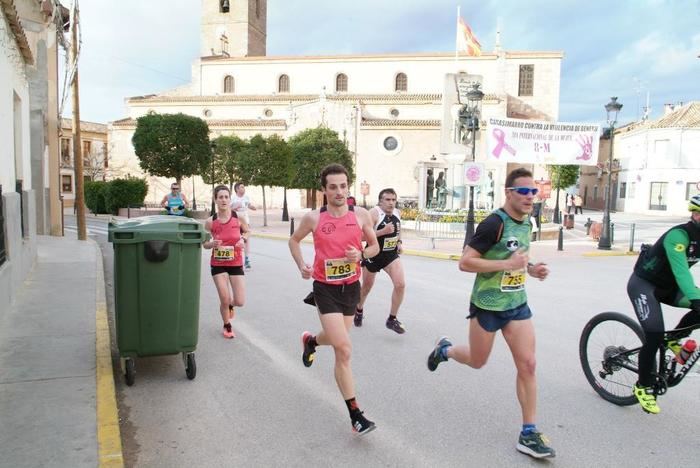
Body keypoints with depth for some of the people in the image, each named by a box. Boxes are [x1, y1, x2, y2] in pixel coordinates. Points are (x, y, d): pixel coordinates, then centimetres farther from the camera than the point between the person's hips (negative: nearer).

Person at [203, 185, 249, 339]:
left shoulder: (238, 217, -8)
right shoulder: (210, 222, -9)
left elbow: (246, 231, 11)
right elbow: (205, 243, 3)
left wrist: (243, 239, -10)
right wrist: (212, 244, -19)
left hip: (236, 264, 1)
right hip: (218, 264, -1)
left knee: (240, 302, -3)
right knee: (224, 300, -2)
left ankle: (230, 305, 36)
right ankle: (227, 327, 27)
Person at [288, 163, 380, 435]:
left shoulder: (361, 215, -5)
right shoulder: (313, 218, -9)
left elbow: (374, 246, 7)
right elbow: (294, 240, 10)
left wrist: (361, 255, -14)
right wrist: (301, 266, -6)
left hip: (351, 287, 4)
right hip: (325, 288, -3)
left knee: (336, 339, 23)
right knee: (344, 351, -11)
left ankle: (310, 341, 60)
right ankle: (355, 415, 0)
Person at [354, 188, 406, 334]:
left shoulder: (397, 213, 0)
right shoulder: (374, 213, -19)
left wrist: (399, 242, 4)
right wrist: (383, 231, -34)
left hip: (391, 255, 4)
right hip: (373, 255, -4)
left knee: (400, 284, -13)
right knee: (367, 287, 15)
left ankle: (392, 319, 4)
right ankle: (359, 310, 47)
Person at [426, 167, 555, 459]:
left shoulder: (526, 223, 5)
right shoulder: (494, 223, -20)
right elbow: (464, 262, -23)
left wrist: (530, 269, 1)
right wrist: (508, 263, -27)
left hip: (517, 304, 6)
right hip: (487, 306, -6)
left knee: (527, 365, 0)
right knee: (478, 362, 13)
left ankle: (528, 433, 11)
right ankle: (444, 349, 46)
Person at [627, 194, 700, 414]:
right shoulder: (678, 235, -27)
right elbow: (681, 272, -38)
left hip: (668, 286, 8)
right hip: (643, 284, -8)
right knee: (655, 336, -16)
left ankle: (674, 339, 8)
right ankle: (643, 387, 2)